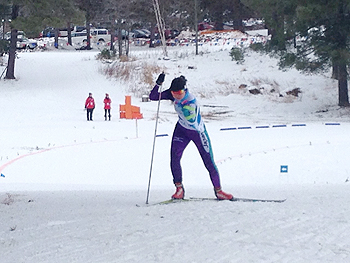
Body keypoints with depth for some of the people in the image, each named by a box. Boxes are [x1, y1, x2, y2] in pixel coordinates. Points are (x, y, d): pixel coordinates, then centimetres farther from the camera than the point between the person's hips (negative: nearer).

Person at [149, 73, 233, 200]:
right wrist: (158, 84, -27)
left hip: (197, 131, -5)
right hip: (182, 129, 5)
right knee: (174, 157, -13)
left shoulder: (191, 101, -32)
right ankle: (179, 189, -2)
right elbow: (153, 97, -11)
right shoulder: (172, 95, -15)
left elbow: (191, 120, -44)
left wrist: (182, 105, -54)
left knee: (209, 162, -3)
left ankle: (218, 190, 12)